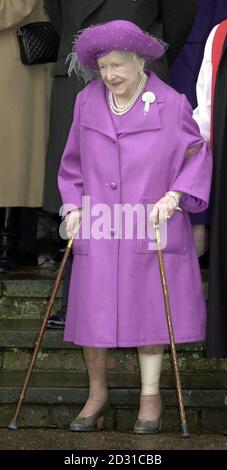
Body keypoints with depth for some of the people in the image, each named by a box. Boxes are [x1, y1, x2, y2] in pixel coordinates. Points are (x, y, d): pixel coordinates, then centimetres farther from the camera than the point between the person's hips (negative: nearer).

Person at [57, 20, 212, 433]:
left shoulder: (171, 105, -4)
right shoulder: (87, 102, 5)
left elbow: (196, 156, 1)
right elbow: (74, 160, 13)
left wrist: (174, 196, -13)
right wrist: (72, 206, 3)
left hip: (150, 227, -2)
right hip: (97, 228, 2)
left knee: (149, 309, 2)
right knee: (92, 312, 1)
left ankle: (151, 397, 15)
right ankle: (97, 393, 18)